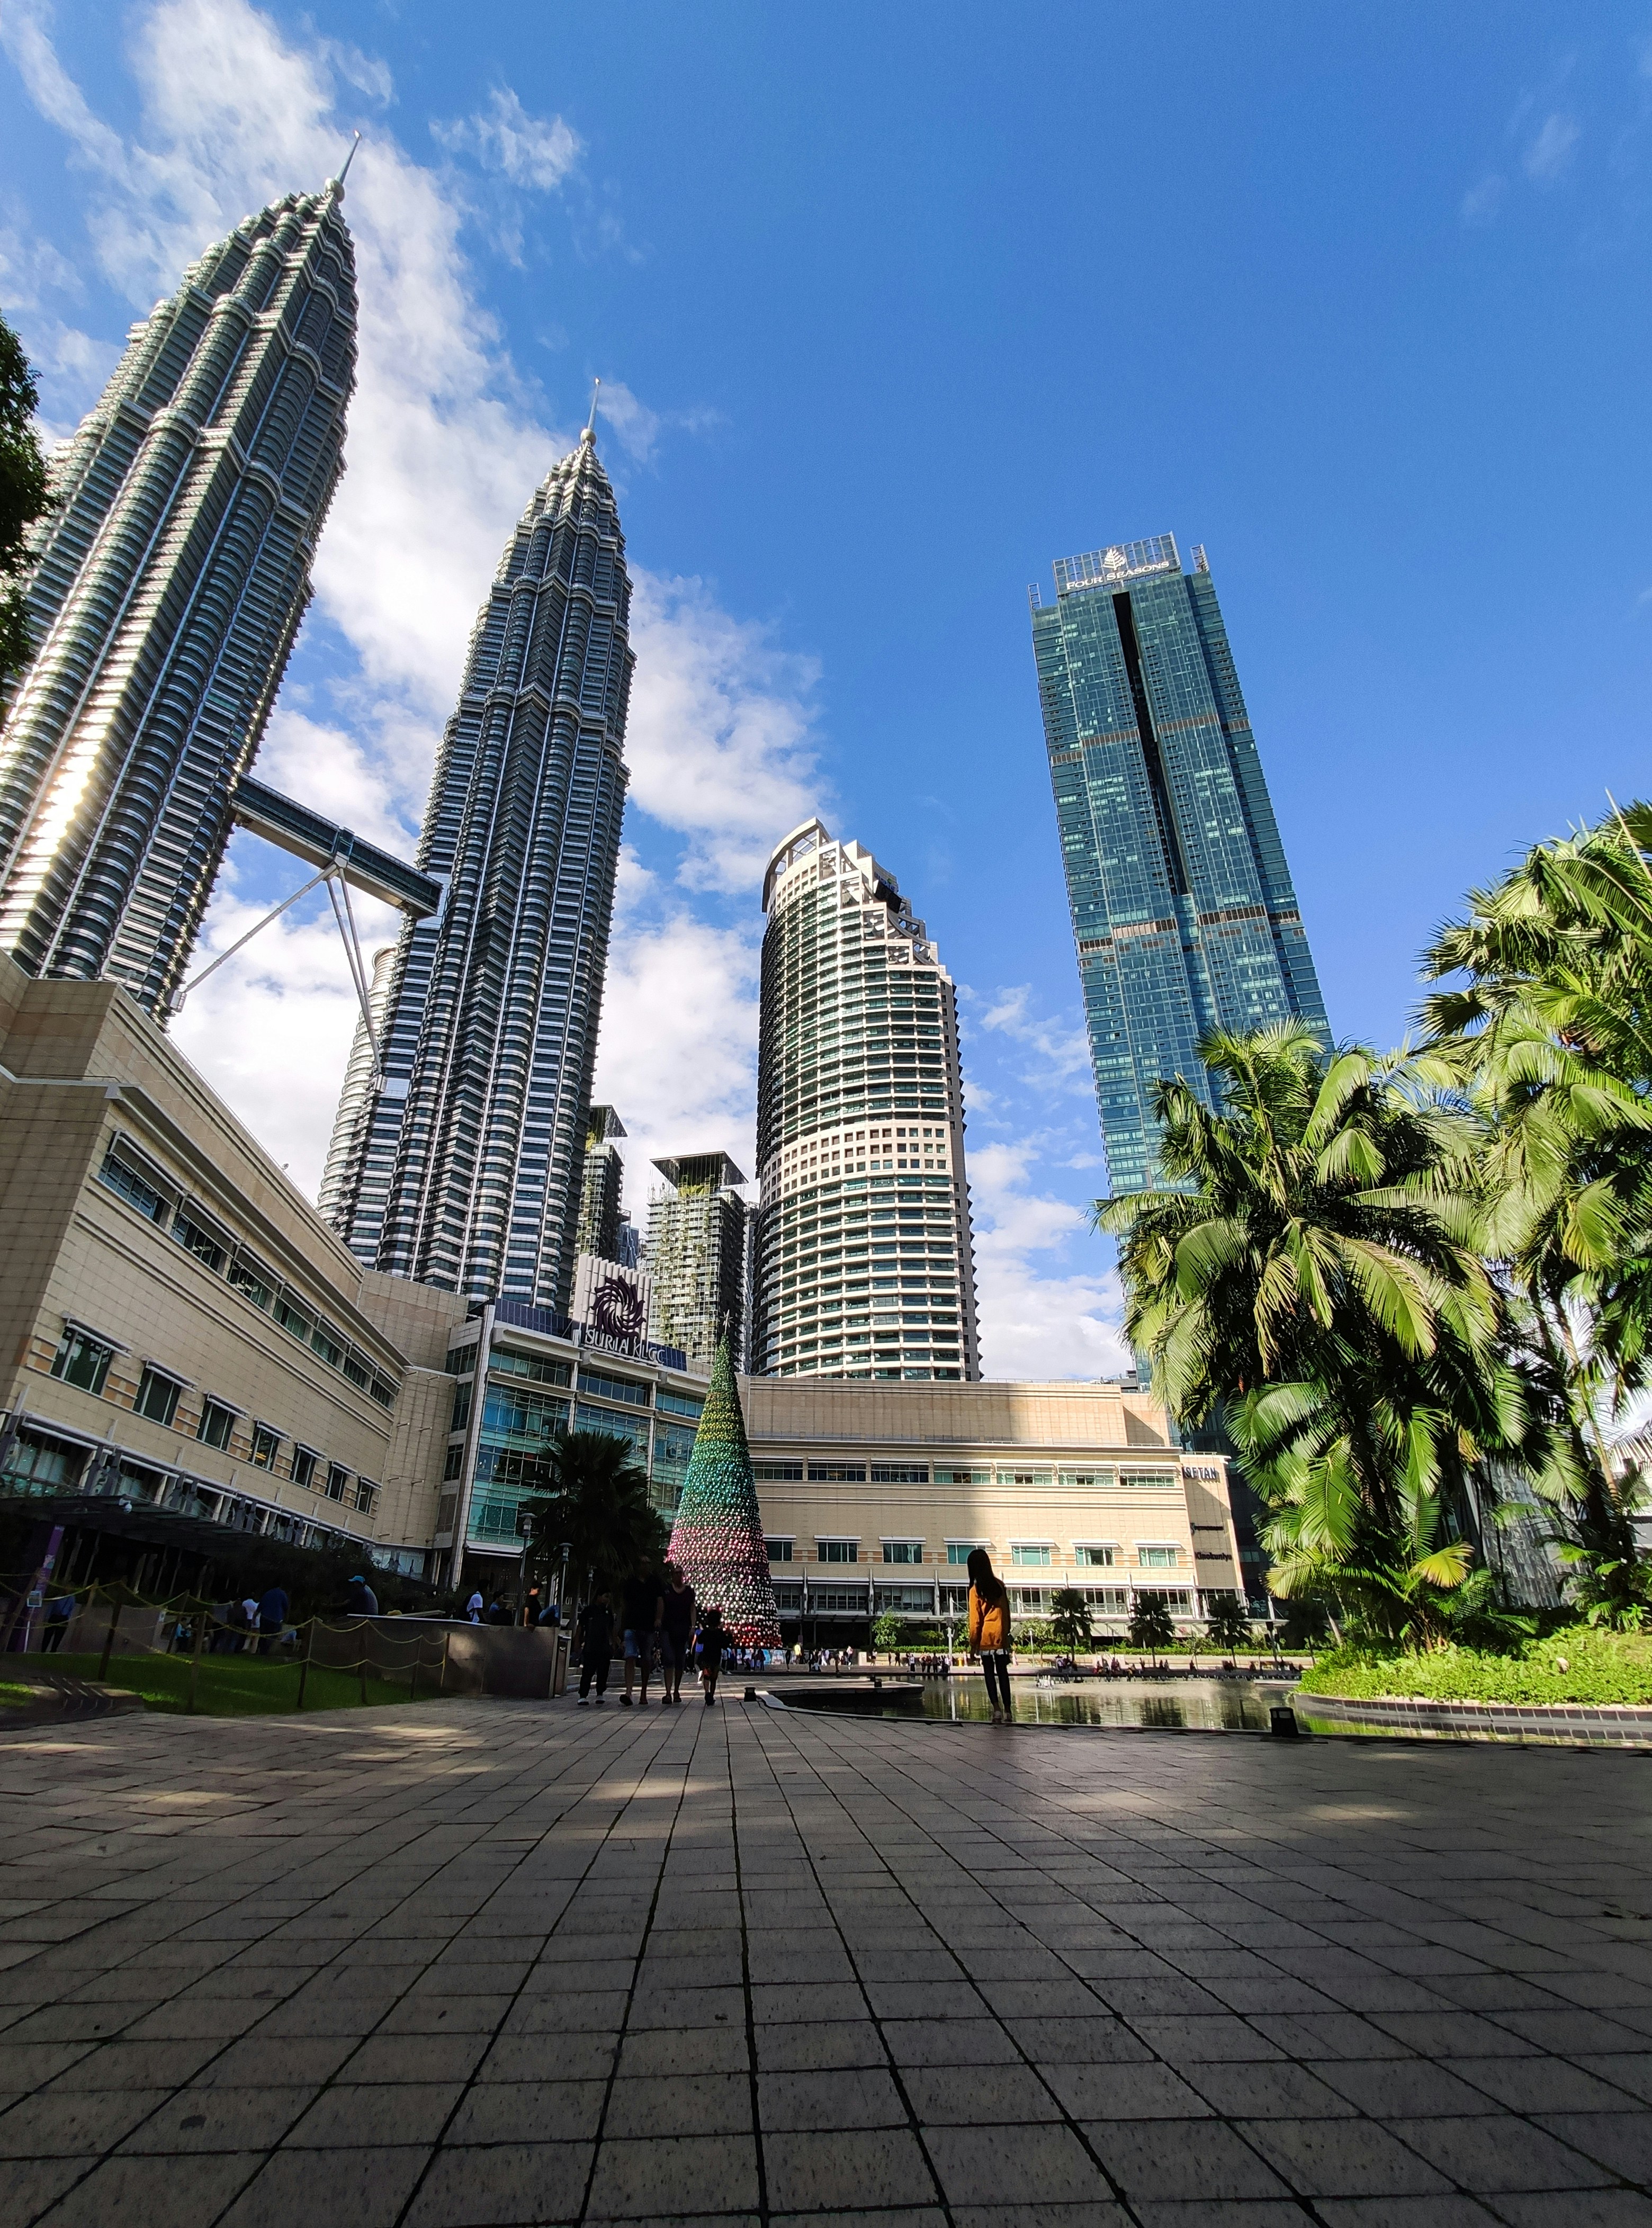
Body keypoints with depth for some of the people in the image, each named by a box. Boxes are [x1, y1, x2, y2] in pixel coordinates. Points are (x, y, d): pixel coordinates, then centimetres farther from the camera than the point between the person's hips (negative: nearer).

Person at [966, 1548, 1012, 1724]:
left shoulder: (976, 1589, -8)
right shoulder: (999, 1584, 2)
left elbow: (975, 1619, -7)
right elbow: (1006, 1610, 8)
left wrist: (973, 1642, -1)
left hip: (985, 1637, -3)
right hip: (1001, 1635, 3)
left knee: (990, 1673, 4)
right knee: (1003, 1673, 9)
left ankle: (997, 1709, -5)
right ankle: (1008, 1711, 9)